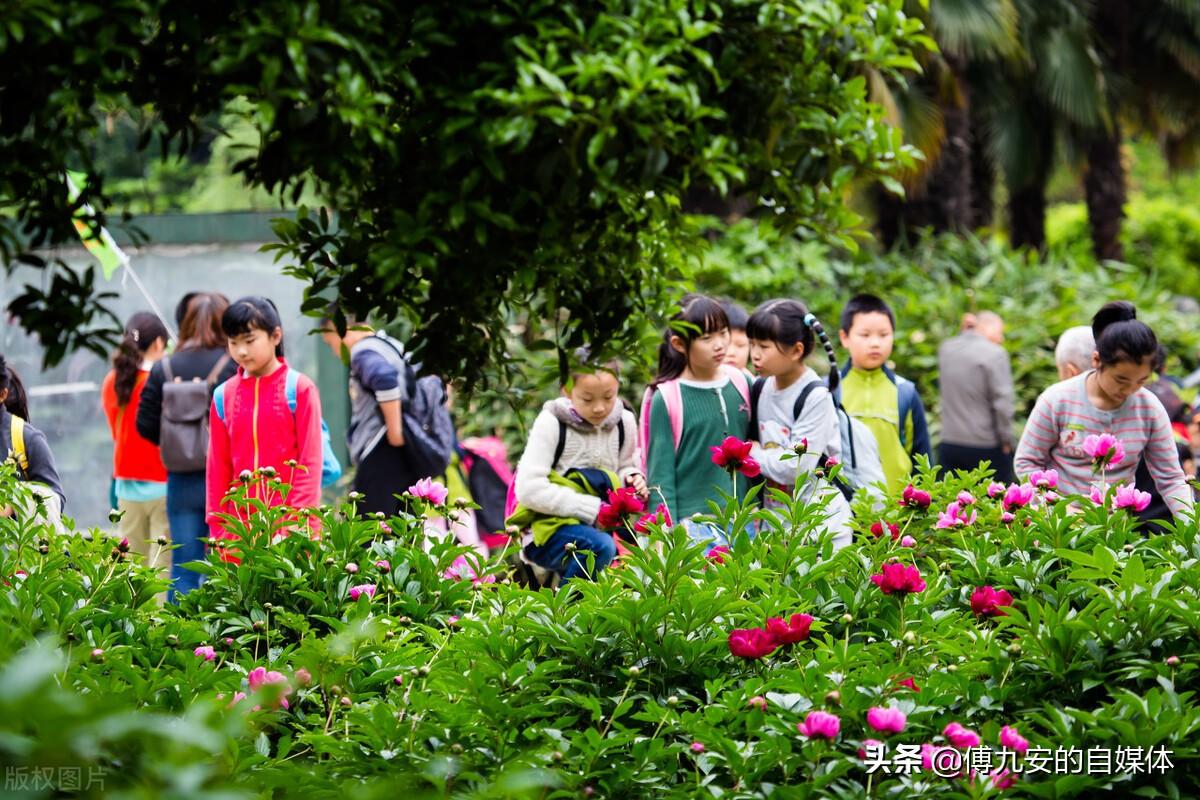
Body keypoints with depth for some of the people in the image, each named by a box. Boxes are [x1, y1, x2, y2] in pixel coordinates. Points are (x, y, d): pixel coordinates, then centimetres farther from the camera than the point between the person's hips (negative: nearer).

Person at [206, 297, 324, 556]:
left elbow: (310, 461, -2)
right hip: (239, 526, 3)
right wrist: (218, 526, 9)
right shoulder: (224, 396, 9)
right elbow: (218, 466, 13)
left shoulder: (299, 389, -1)